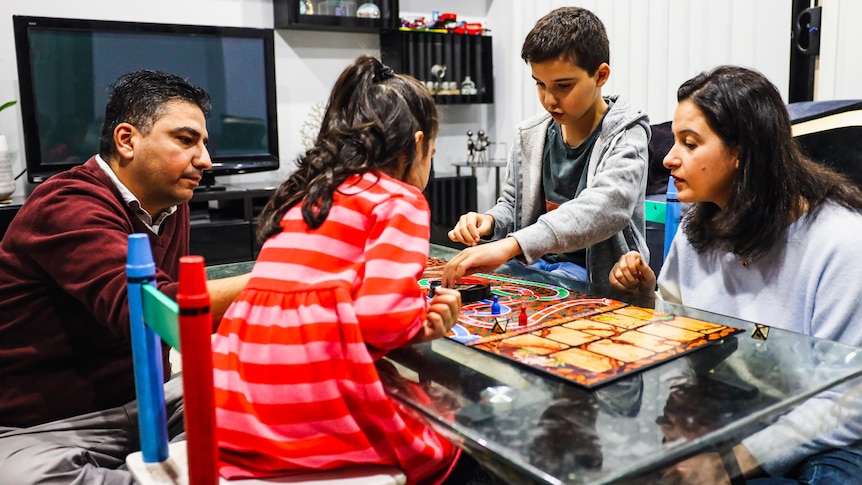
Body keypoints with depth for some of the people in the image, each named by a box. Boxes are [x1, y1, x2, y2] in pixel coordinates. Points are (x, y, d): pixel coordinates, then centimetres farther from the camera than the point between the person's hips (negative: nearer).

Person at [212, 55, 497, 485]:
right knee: (459, 450, 21)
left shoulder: (304, 193, 20)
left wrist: (415, 318, 9)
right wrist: (426, 319, 6)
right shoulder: (401, 199, -2)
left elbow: (311, 293, 11)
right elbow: (384, 317, -15)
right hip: (319, 414, -7)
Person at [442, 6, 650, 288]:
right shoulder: (530, 135, 4)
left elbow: (606, 207, -32)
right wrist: (489, 221, -10)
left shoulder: (624, 136, -12)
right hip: (532, 265, 5)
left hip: (595, 276, -4)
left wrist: (509, 245, -45)